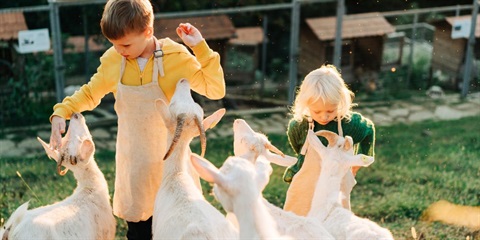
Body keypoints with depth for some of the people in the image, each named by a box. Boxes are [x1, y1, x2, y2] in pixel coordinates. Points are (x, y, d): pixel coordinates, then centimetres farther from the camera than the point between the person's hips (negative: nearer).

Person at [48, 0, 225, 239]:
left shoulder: (176, 56, -13)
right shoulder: (112, 60, -4)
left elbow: (215, 90, -14)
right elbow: (90, 93, 11)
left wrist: (200, 48, -20)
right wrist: (61, 112, -4)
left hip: (170, 156, -2)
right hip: (133, 159, 3)